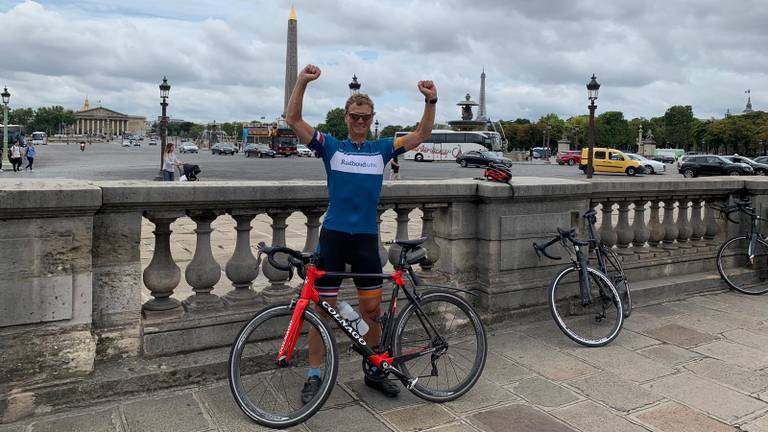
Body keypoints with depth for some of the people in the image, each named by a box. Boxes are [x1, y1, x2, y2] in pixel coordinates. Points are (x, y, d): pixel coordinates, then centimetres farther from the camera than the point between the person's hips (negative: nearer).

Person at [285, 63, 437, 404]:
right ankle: (315, 375, 18)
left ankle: (375, 370, 27)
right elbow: (293, 120, -4)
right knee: (322, 306, 4)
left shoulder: (382, 149, 9)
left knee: (371, 308, 9)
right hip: (333, 235, -2)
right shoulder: (330, 146, 4)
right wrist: (302, 82, -15)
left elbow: (421, 135, 7)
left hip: (367, 237, 2)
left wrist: (431, 101, -8)